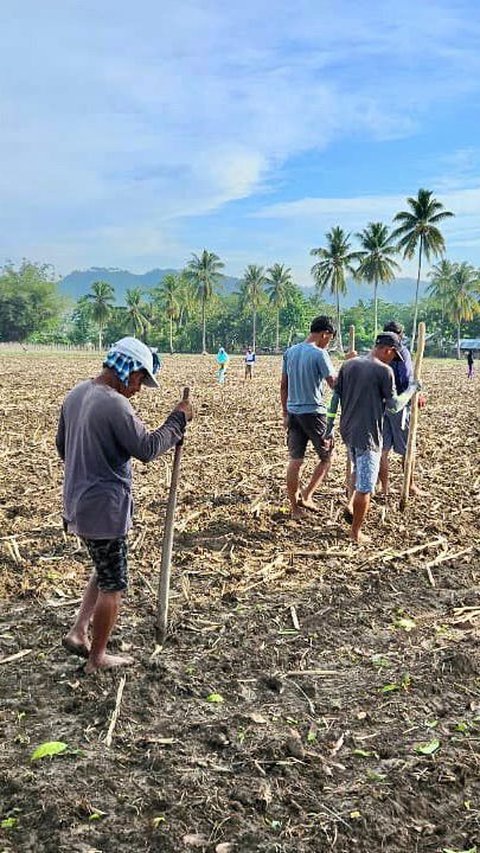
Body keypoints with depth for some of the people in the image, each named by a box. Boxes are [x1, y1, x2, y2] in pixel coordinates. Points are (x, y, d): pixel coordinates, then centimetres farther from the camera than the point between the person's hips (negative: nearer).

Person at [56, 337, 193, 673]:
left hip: (78, 502, 9)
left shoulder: (75, 395, 6)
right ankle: (97, 657, 21)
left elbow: (62, 444, 16)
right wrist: (178, 419, -9)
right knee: (113, 585, 8)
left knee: (105, 571, 26)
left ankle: (78, 632, 22)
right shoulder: (115, 405, -22)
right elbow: (147, 449, -20)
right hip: (105, 508, -9)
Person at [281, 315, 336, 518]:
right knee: (326, 457, 11)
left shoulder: (290, 352, 8)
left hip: (293, 413, 6)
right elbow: (335, 384, -12)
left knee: (295, 460, 8)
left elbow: (283, 386, 11)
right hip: (314, 413, -6)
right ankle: (306, 496, 6)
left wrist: (285, 413, 17)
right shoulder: (319, 354, -12)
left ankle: (295, 506, 14)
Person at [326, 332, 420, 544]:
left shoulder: (348, 365, 5)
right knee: (365, 486, 4)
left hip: (347, 431, 7)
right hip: (368, 435, -6)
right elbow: (394, 405, -9)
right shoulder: (384, 371, -13)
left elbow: (335, 397, 7)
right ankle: (356, 533, 11)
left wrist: (329, 427, 13)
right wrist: (412, 389, 5)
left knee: (357, 469, 31)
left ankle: (350, 504, 18)